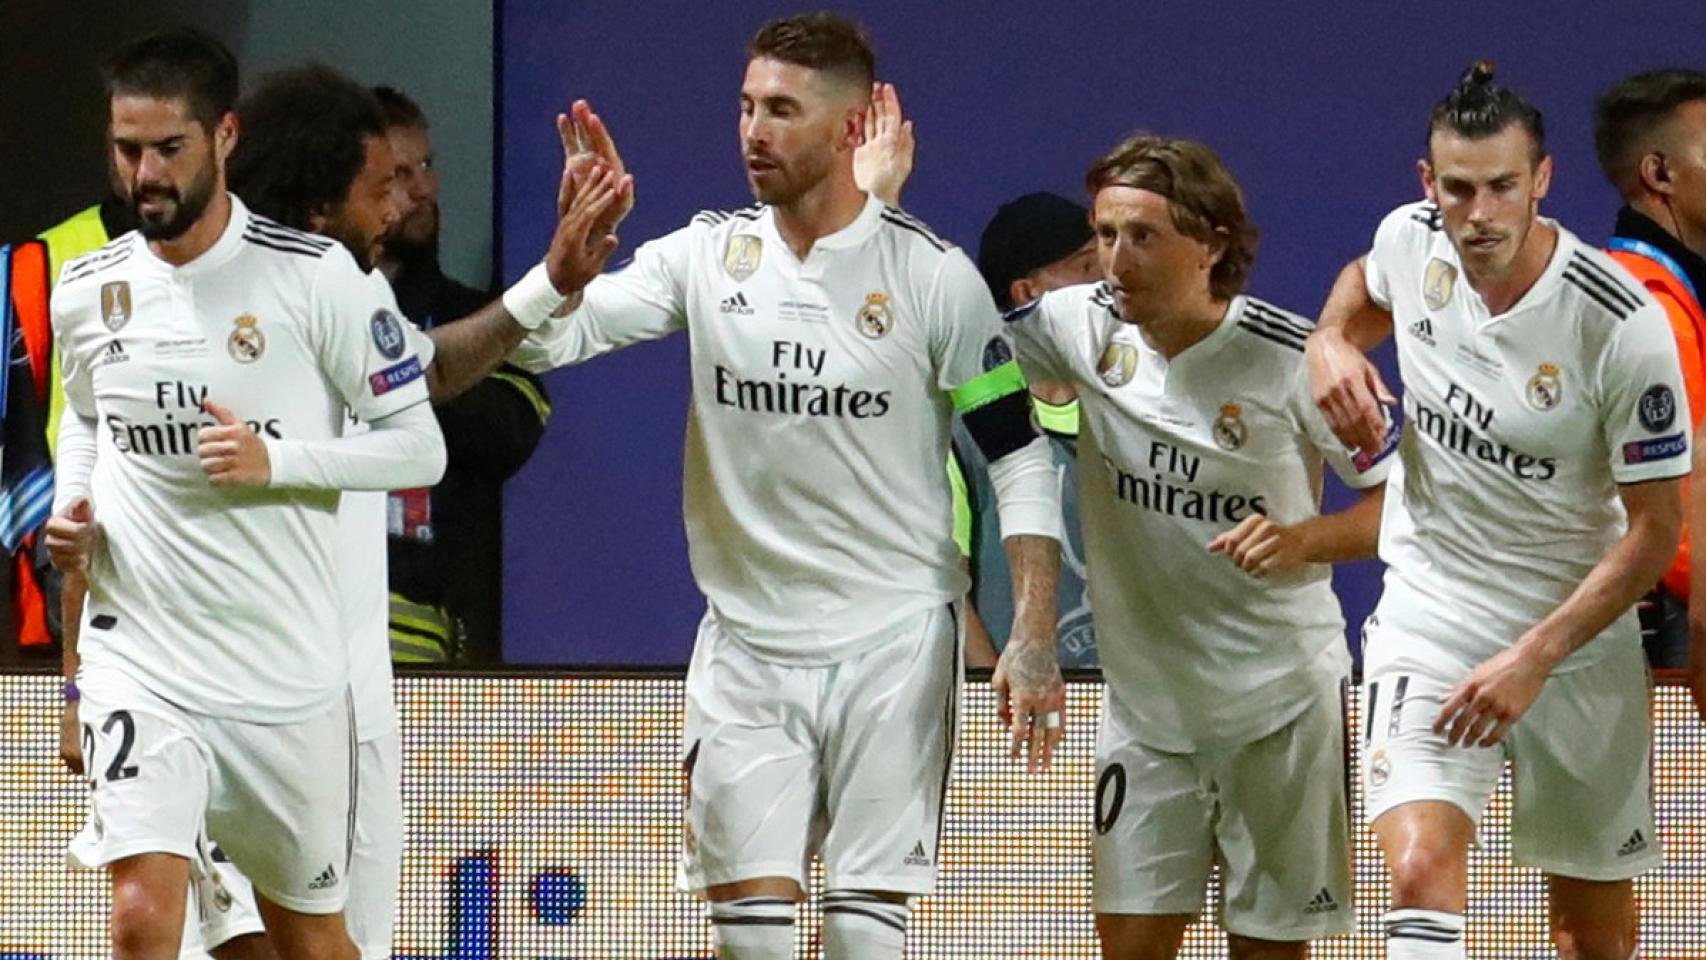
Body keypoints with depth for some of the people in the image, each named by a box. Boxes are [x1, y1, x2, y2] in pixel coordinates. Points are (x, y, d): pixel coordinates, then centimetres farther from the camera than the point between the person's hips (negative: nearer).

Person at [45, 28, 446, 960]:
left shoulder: (314, 277, -9)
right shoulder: (85, 289, 3)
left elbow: (418, 446, -6)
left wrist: (276, 462, -20)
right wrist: (70, 505, 4)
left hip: (286, 667, -1)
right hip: (138, 663, 1)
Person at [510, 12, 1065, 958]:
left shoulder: (933, 275, -6)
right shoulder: (708, 256, 2)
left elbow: (1020, 455, -3)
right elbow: (548, 338, -5)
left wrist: (1032, 639, -11)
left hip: (892, 640, -3)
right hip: (746, 643, 3)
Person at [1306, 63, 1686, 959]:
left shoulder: (1624, 326, -21)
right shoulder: (1410, 241, -8)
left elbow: (1654, 529, -15)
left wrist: (1535, 658, -22)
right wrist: (1332, 341, -2)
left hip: (1578, 631, -1)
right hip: (1431, 611, 1)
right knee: (1422, 874, -22)